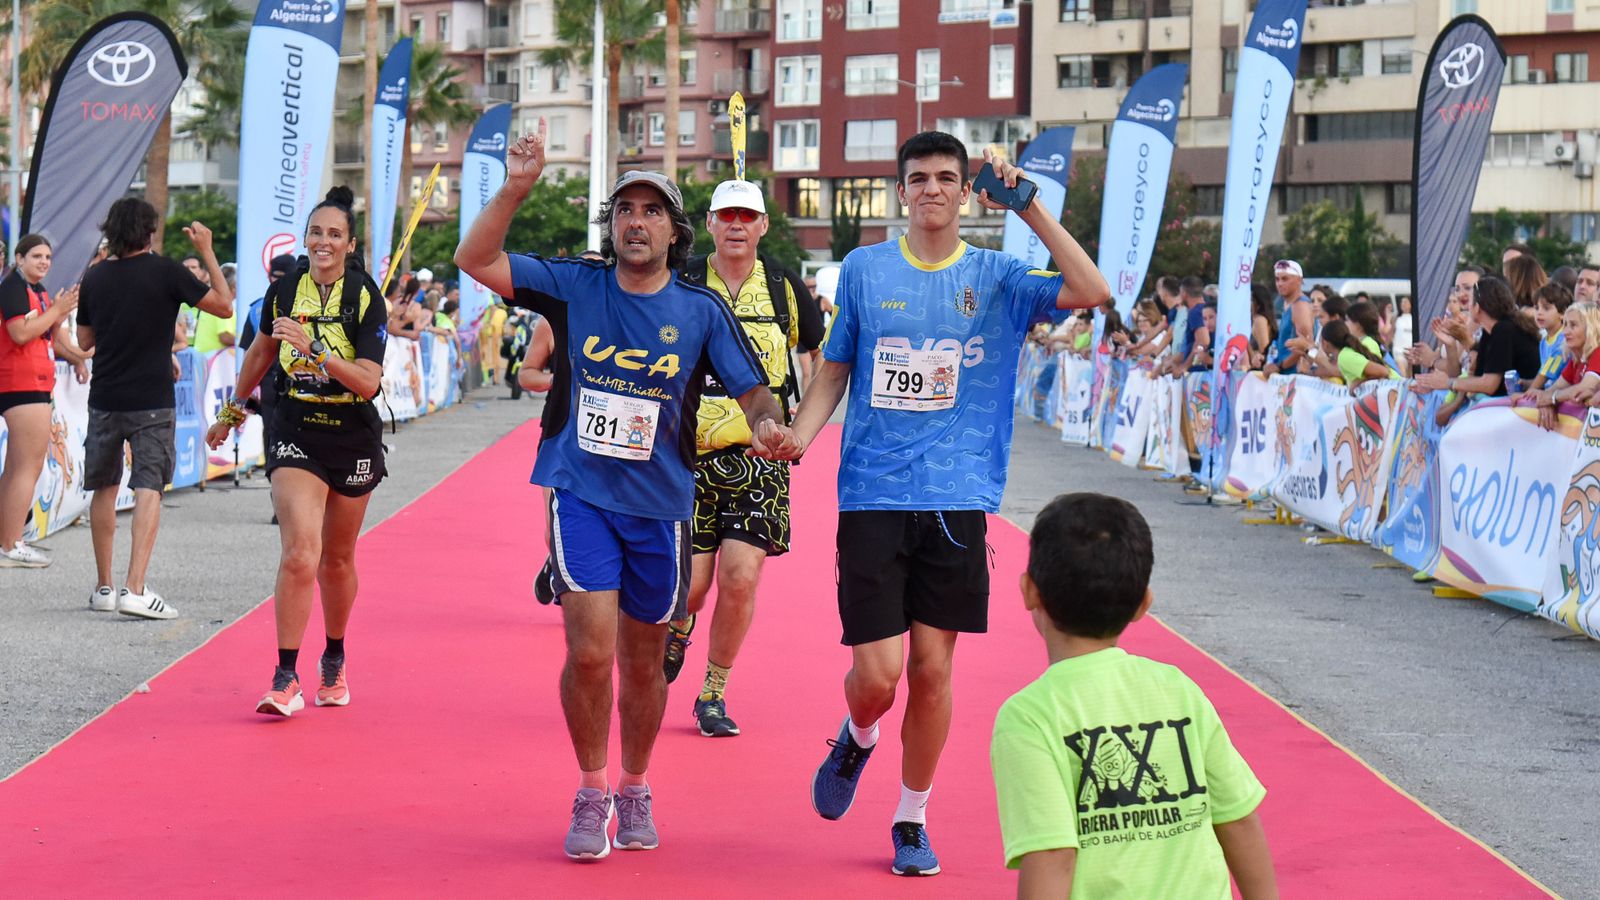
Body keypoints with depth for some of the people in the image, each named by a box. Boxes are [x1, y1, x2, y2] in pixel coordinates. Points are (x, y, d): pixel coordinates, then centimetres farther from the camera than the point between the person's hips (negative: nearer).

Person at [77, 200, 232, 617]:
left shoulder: (95, 277, 4)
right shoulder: (165, 272, -8)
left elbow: (85, 341, 13)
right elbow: (223, 304, -3)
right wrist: (206, 251, 3)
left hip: (104, 400, 4)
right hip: (151, 401, -4)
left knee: (104, 489, 15)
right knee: (148, 489, -5)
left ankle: (103, 587, 20)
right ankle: (134, 589, -17)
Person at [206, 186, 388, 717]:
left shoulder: (366, 298, -8)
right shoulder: (284, 290, 0)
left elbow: (368, 382, -18)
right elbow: (261, 353, 19)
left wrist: (314, 348, -29)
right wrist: (233, 411, 29)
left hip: (353, 439, 0)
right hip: (294, 434, 0)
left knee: (336, 561, 14)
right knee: (299, 554, -18)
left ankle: (334, 662, 37)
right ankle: (285, 679, -14)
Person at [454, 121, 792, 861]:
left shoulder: (702, 311, -1)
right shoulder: (574, 286, -2)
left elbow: (751, 389, 0)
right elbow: (475, 260, -7)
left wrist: (766, 424, -23)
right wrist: (516, 188, -20)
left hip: (660, 503, 1)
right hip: (582, 494, -1)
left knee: (644, 661, 13)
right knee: (590, 649, -12)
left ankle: (635, 793, 33)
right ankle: (591, 793, 8)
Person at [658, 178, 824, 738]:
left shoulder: (784, 288, 4)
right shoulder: (681, 286, -1)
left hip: (759, 456, 1)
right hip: (689, 455, -1)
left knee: (740, 579, -8)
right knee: (690, 582, -3)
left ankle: (714, 693, 10)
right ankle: (679, 629, 34)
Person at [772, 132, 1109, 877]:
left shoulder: (997, 278, 3)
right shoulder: (864, 269, 6)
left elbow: (1092, 292, -12)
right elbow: (833, 372, 12)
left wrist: (1028, 205, -15)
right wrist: (796, 435, -6)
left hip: (957, 500, 0)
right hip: (872, 498, 0)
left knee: (932, 669, 2)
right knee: (876, 674, -6)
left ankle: (911, 821, 21)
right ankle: (856, 740, 30)